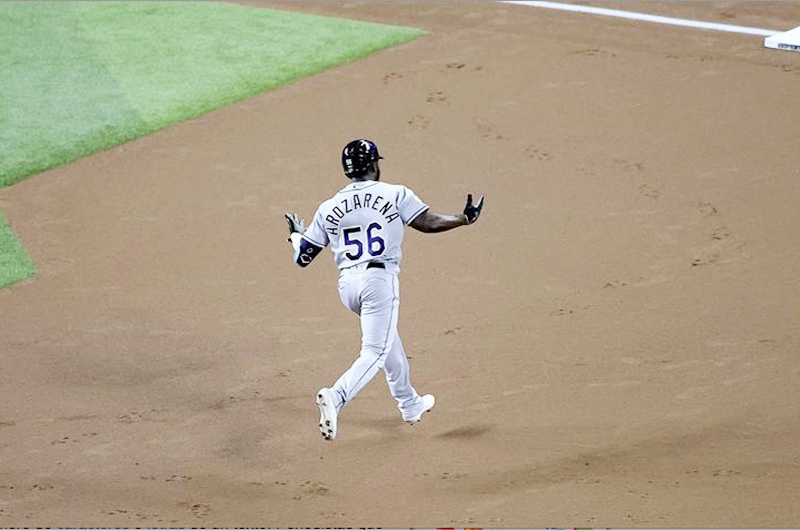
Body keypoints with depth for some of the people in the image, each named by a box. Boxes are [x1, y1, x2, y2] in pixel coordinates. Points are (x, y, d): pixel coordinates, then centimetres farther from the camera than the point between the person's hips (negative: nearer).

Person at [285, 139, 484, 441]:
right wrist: (465, 219, 9)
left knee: (387, 339, 25)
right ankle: (335, 398, -31)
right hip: (380, 280, -5)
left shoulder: (328, 209, 9)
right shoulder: (395, 194, 0)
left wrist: (295, 234, 31)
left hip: (346, 285, 6)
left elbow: (302, 257, 10)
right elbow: (428, 223, -6)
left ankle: (410, 405, 37)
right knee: (375, 350, -7)